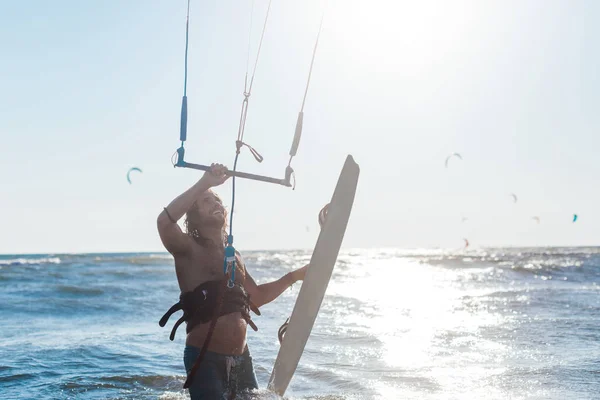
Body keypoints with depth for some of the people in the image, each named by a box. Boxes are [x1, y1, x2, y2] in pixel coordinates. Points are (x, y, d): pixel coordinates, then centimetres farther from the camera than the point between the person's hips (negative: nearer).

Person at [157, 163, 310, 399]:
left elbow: (256, 298, 28)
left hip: (241, 358, 7)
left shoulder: (233, 255, 16)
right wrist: (205, 183, -24)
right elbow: (164, 221, -27)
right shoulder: (189, 249, -5)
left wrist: (293, 277, 23)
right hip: (205, 359, -7)